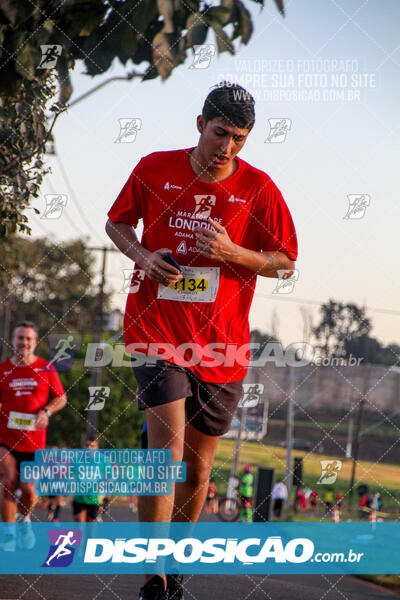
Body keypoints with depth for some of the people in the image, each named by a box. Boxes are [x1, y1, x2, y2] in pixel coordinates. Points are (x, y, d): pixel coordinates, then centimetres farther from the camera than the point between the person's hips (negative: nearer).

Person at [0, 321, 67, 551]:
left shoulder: (46, 368, 4)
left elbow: (61, 398, 9)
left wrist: (46, 411, -9)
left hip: (34, 440, 0)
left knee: (29, 490, -2)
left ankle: (25, 519, 31)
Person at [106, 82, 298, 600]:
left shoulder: (258, 188, -3)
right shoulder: (155, 169, -3)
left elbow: (284, 263, 3)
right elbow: (117, 222, 13)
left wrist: (231, 252, -15)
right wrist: (143, 255, -8)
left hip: (221, 344, 2)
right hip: (157, 330, -2)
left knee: (198, 467, 12)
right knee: (167, 451, -18)